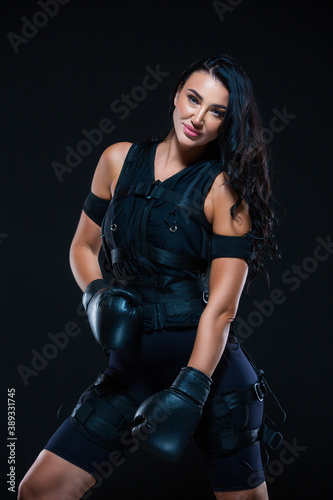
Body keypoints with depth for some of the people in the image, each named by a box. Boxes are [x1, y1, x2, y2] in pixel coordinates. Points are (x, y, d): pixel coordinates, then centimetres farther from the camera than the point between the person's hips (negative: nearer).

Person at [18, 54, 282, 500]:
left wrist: (189, 391, -20)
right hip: (131, 367, 4)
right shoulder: (119, 161, 7)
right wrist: (96, 293, -3)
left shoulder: (226, 188, -6)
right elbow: (83, 246, 17)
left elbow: (222, 305, -12)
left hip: (207, 362, -3)